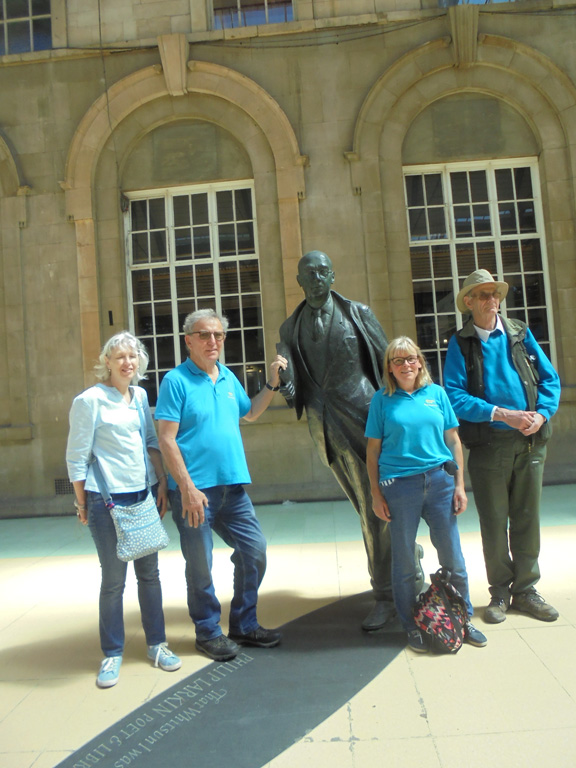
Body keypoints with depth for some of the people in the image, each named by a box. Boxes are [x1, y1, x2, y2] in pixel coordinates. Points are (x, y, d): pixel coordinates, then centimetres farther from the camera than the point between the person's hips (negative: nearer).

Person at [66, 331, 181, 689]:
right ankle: (112, 654, 19)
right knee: (114, 578, 3)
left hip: (144, 494, 5)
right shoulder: (89, 400, -8)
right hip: (107, 499, -5)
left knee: (149, 572, 11)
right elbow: (76, 456, -6)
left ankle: (157, 643, 25)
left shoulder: (140, 396, 8)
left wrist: (162, 482, 8)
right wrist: (82, 503, -4)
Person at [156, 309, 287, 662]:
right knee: (200, 565, 5)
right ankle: (208, 632, 26)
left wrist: (273, 382, 14)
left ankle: (245, 625, 29)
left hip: (232, 486, 7)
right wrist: (188, 489, -19)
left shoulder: (228, 377, 11)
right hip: (195, 489, -6)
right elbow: (167, 440, -13)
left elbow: (250, 413, 27)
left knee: (255, 550, 11)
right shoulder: (176, 380, -9)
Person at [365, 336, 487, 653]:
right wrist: (376, 494, -1)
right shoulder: (382, 399, 2)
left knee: (452, 555, 8)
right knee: (404, 559, 7)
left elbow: (453, 440, 9)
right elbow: (373, 449, 2)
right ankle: (413, 627, 23)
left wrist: (459, 485, 5)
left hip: (440, 480, 2)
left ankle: (463, 620, 26)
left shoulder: (436, 393, 7)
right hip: (399, 484, -2)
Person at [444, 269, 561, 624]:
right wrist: (500, 414, -19)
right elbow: (455, 395, -10)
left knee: (527, 519, 10)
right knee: (494, 522, 7)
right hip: (488, 444, -2)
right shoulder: (460, 343, 0)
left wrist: (541, 413, -11)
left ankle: (526, 590, 25)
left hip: (530, 441, 2)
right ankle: (500, 592, 23)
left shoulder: (520, 332, 8)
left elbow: (550, 378, 7)